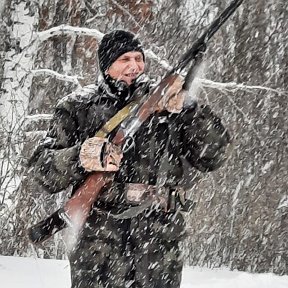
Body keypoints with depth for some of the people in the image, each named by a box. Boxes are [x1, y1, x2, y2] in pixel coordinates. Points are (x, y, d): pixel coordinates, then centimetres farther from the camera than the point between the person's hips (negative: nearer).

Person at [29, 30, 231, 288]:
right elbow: (44, 169, 3)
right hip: (99, 238, -1)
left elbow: (212, 157, 5)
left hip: (160, 238, 2)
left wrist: (184, 112, -8)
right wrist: (80, 158, -17)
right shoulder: (78, 107, 9)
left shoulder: (165, 102, 13)